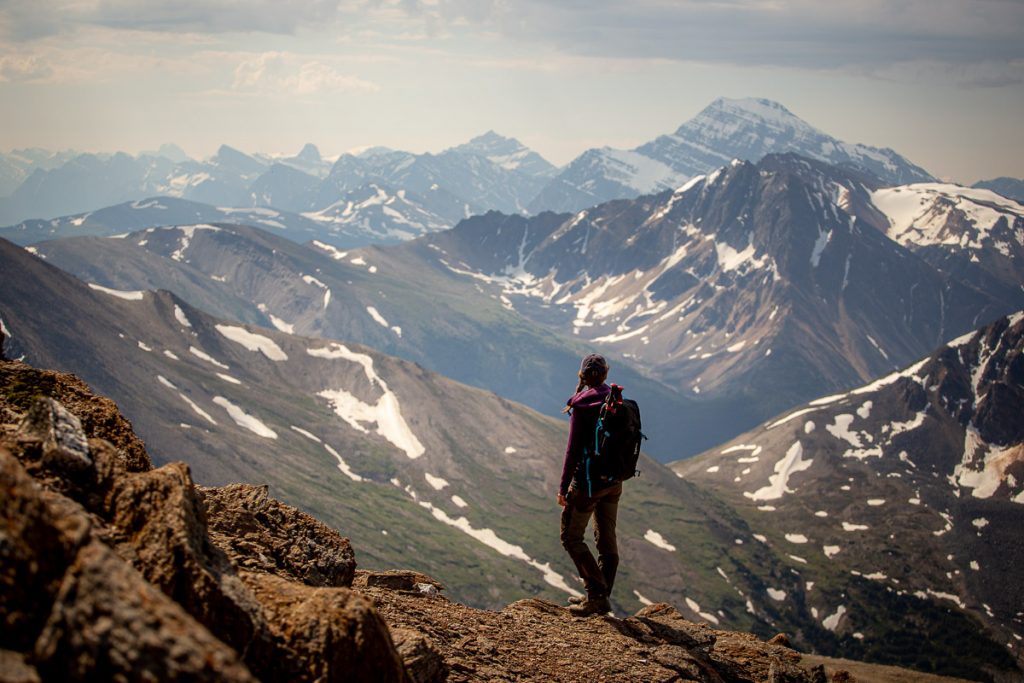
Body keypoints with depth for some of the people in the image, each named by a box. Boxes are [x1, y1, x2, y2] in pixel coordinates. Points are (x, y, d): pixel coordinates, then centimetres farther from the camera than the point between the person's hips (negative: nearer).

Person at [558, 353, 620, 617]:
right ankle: (601, 597, 23)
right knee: (606, 539, 14)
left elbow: (573, 449, -17)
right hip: (614, 482, 7)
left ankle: (597, 594, -3)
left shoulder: (581, 406, -17)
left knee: (571, 537, 4)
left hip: (588, 482, -7)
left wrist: (563, 487, -11)